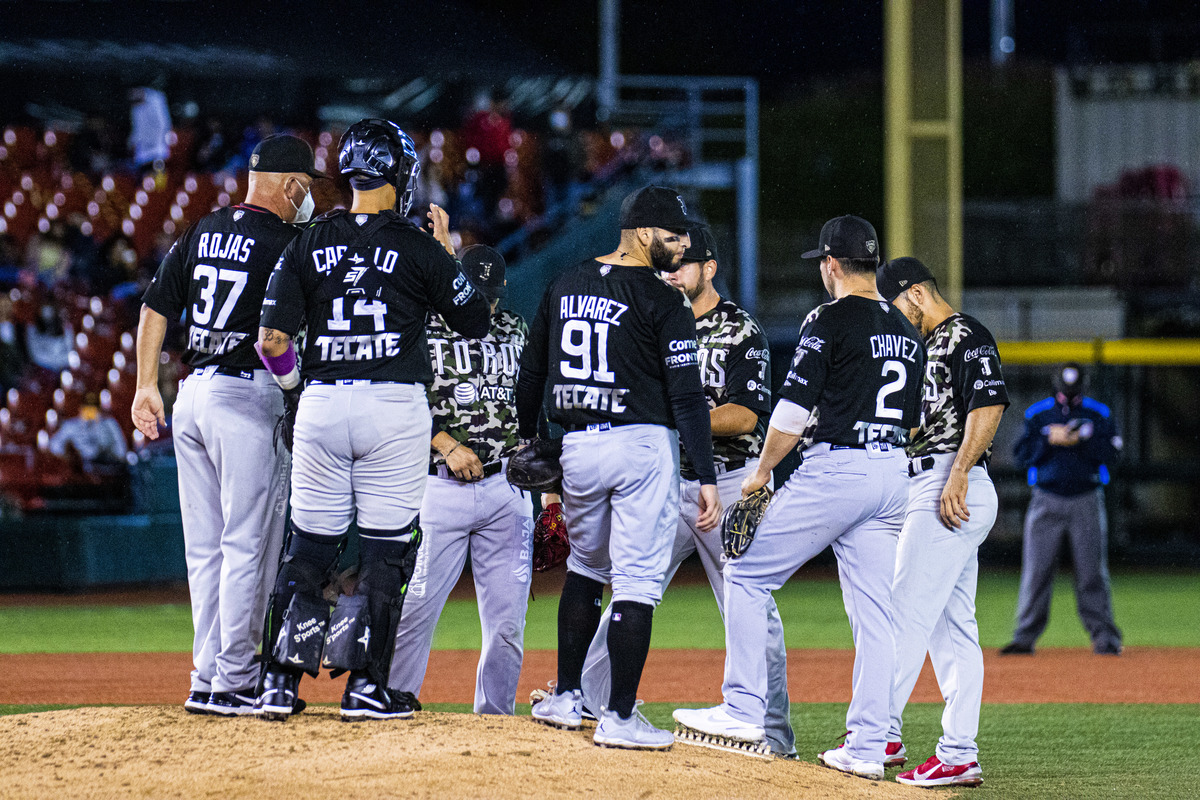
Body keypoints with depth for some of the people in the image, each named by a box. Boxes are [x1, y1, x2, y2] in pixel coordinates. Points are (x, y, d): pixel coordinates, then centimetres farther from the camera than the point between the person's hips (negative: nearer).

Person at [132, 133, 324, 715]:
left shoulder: (203, 232, 12)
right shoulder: (282, 243, -10)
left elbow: (155, 307, 14)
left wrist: (146, 386, 17)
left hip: (192, 394, 7)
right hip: (248, 397, -7)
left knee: (205, 547, 10)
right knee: (247, 547, -4)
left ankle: (207, 678, 11)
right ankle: (232, 683, -5)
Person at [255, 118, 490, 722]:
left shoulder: (308, 246, 4)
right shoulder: (418, 250, -3)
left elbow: (271, 340, 0)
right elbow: (476, 323, 6)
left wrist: (296, 389, 18)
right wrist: (444, 258, 15)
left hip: (321, 402, 3)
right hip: (394, 405, -3)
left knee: (309, 546, 9)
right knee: (387, 550, 4)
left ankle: (281, 683, 6)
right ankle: (365, 685, 2)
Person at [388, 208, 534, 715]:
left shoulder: (515, 331, 17)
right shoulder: (422, 332, -1)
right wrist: (447, 446, -13)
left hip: (506, 488, 4)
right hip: (442, 487, -4)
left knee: (507, 616, 2)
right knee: (418, 605, -8)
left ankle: (495, 712, 13)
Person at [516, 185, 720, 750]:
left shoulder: (564, 287, 9)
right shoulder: (663, 302, -10)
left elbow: (531, 371, 14)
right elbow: (687, 395, -13)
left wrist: (528, 442, 26)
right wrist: (706, 478, -13)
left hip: (577, 447, 6)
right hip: (643, 446, -6)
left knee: (585, 568, 23)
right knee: (637, 582, -3)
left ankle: (566, 698, 23)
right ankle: (620, 717, -5)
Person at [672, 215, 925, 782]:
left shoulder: (830, 321, -8)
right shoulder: (908, 333, 16)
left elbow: (794, 408, -10)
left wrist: (762, 470, 1)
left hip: (834, 469, -7)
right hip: (895, 473, 7)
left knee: (748, 575, 3)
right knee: (873, 610, 6)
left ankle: (743, 710, 0)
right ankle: (868, 746, 2)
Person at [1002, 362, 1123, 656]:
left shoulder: (1099, 415, 4)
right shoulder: (1037, 414, 5)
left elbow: (1111, 453, -5)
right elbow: (1022, 453, -2)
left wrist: (1082, 438, -17)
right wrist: (1049, 438, -15)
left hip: (1086, 501, 0)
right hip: (1047, 500, 1)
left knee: (1092, 571, -3)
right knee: (1036, 570, -3)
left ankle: (1104, 636, 2)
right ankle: (1025, 637, 1)